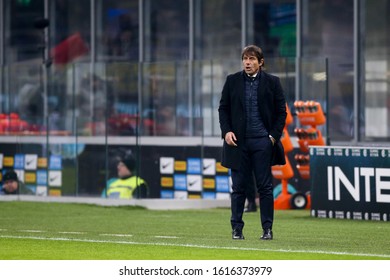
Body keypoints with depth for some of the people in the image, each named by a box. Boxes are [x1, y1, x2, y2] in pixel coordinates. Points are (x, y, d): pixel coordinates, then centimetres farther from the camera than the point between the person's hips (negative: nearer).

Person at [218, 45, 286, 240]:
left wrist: (274, 136, -4)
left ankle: (267, 229, 5)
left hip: (262, 141, -1)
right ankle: (236, 228, 9)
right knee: (238, 187, 4)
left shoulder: (272, 82, 2)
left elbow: (281, 111, 5)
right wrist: (226, 131, -4)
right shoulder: (232, 81, 6)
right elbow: (223, 108, 10)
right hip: (238, 141, 1)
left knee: (265, 186, 0)